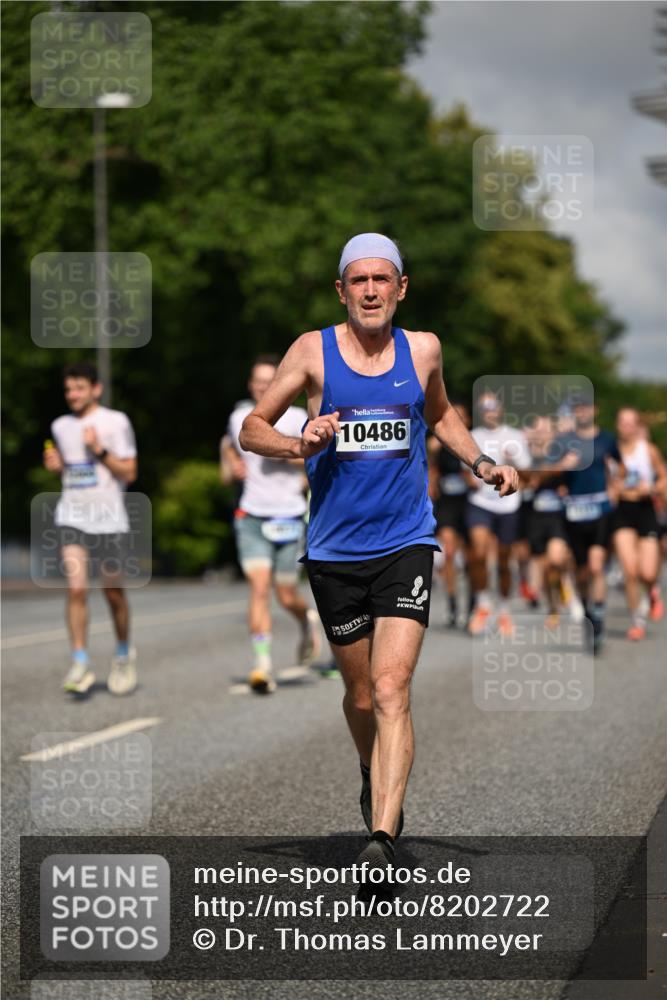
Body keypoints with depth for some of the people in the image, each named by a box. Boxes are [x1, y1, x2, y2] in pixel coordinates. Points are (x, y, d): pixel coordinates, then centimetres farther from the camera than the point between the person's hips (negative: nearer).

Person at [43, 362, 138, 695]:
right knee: (75, 588, -13)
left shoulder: (115, 422, -3)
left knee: (113, 592, 6)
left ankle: (124, 653, 29)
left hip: (108, 519, -3)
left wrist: (100, 450, -16)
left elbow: (129, 473, -4)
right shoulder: (60, 427, 12)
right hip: (71, 518, 3)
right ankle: (80, 662, -11)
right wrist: (55, 465, 3)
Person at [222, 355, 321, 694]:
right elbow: (228, 442, 27)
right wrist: (229, 464, 6)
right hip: (251, 516, 1)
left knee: (286, 596, 5)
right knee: (259, 587, -14)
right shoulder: (239, 417, 6)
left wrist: (291, 455, -14)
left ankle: (307, 621, 41)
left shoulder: (298, 419, -3)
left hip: (289, 517, -1)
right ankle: (262, 665, -15)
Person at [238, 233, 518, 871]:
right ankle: (375, 780, 43)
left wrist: (480, 463, 11)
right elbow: (252, 429, 2)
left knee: (391, 689, -16)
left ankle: (381, 839, -23)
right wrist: (300, 445, -17)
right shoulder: (314, 351, -1)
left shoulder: (423, 350, 5)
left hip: (406, 544, 0)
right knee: (361, 696, 12)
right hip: (334, 550, 0)